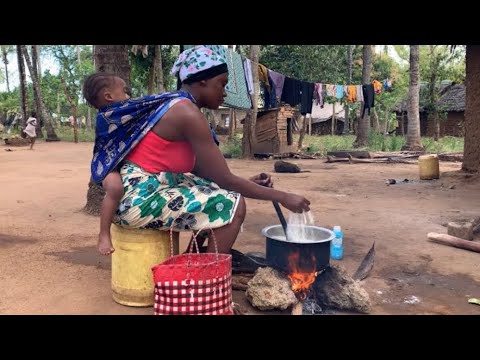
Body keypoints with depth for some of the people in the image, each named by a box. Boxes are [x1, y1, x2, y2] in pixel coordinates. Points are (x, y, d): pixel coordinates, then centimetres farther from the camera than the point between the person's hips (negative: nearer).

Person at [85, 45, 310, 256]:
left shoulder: (175, 106, 12)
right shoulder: (187, 112, -18)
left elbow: (197, 170, 13)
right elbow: (225, 179, -17)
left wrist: (247, 182, 8)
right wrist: (282, 197, -9)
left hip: (143, 190, 10)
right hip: (139, 199, -10)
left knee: (219, 191, 17)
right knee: (233, 206, -13)